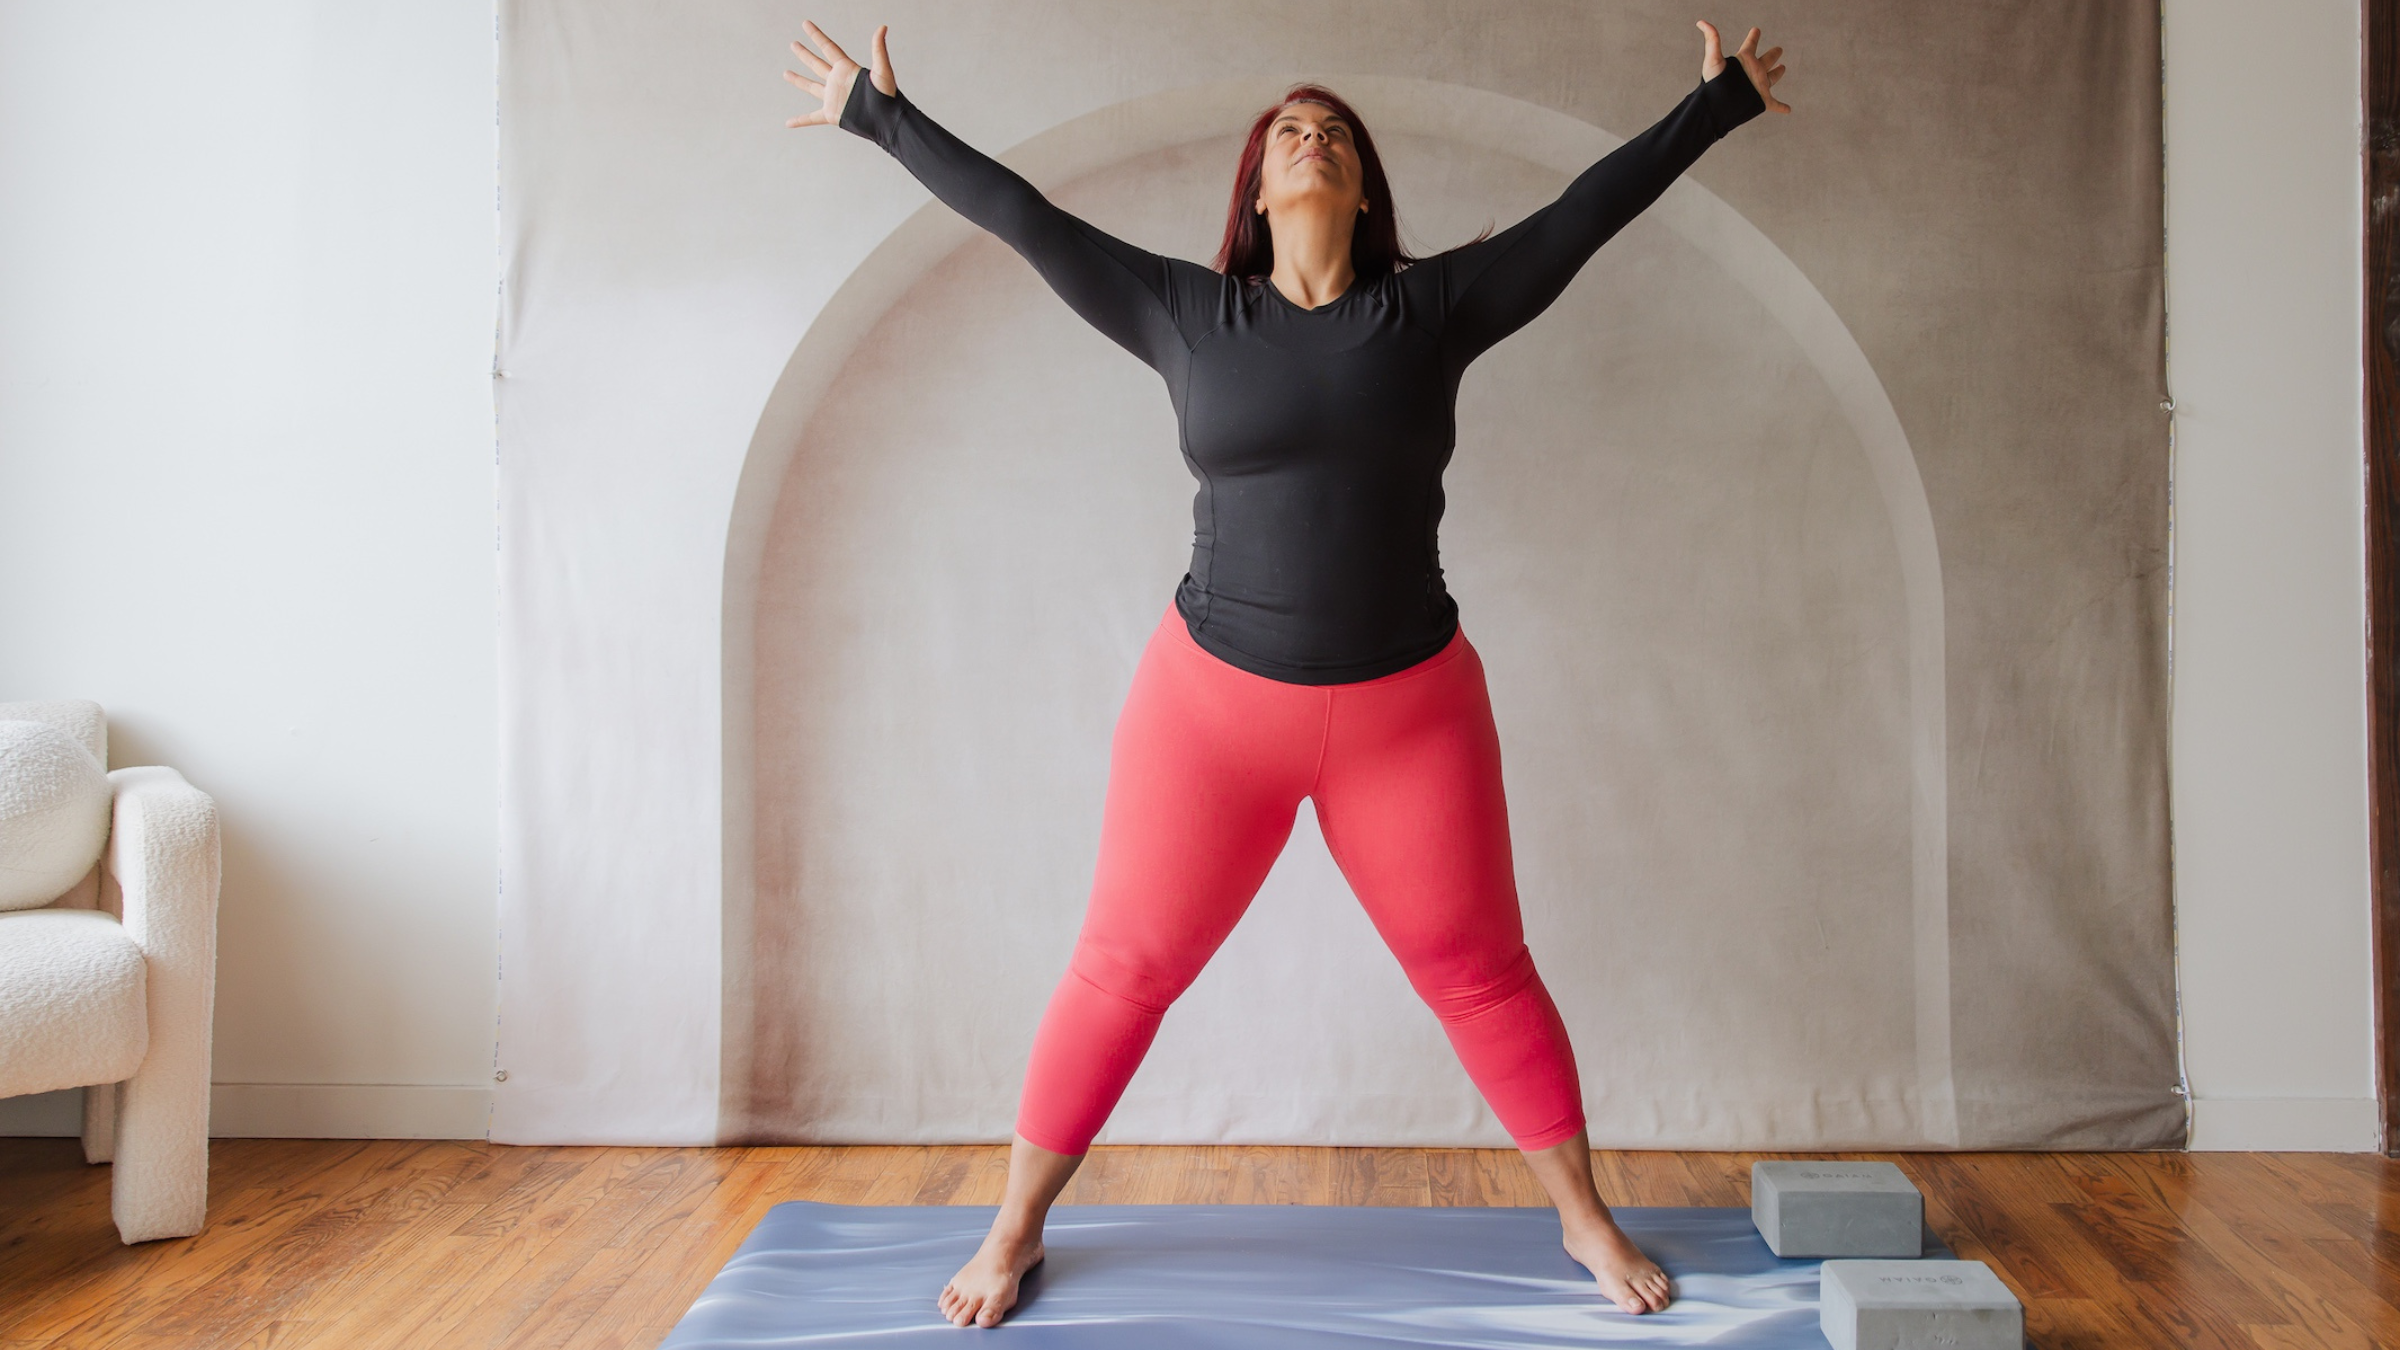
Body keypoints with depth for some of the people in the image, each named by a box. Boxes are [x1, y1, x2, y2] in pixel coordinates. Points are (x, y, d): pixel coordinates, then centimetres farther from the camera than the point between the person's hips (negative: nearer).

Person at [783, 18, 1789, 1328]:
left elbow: (1589, 207, 9)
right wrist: (881, 116, 9)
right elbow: (1025, 216, 5)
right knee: (1121, 971, 7)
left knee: (1481, 974, 11)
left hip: (1409, 713, 1)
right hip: (1215, 699, 0)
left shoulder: (1435, 308, 2)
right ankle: (1015, 1228, 25)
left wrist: (1720, 102, 16)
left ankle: (1585, 1217, 31)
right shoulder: (1187, 315, 1)